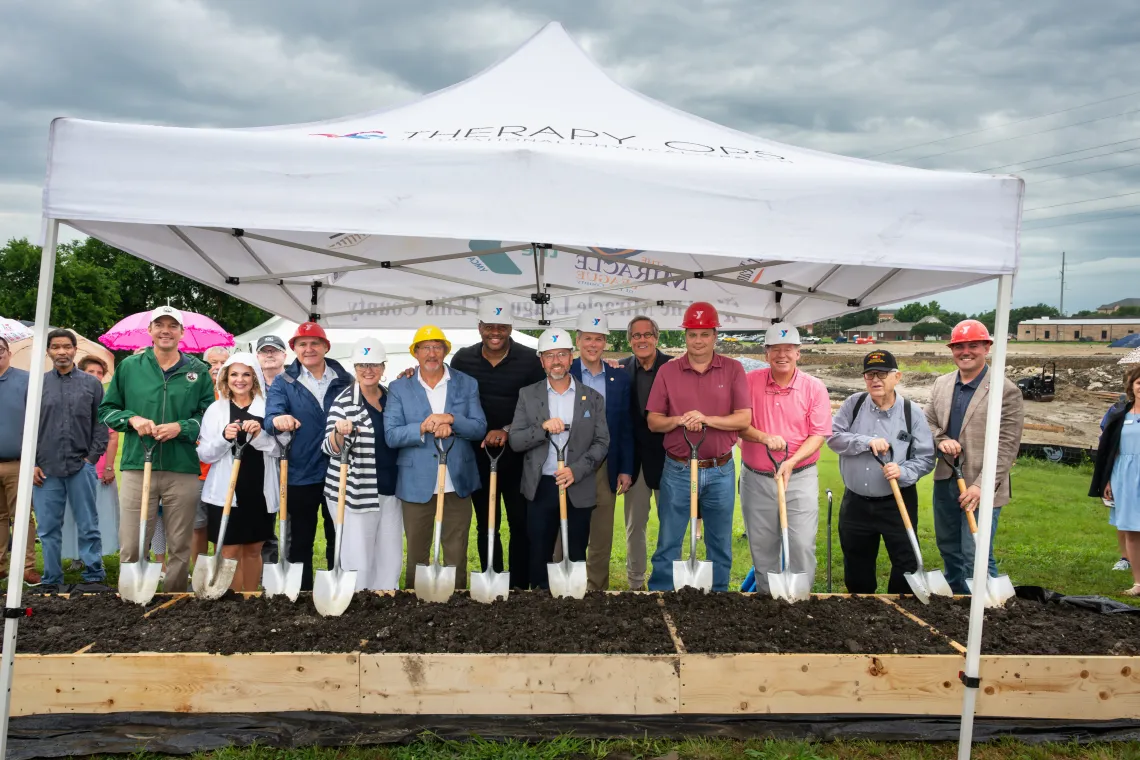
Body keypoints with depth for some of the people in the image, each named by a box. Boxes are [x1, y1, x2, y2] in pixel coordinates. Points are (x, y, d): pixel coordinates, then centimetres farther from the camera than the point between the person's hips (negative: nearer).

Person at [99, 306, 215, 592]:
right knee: (131, 548, 0)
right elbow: (106, 409, 14)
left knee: (180, 548, 10)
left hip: (183, 470, 0)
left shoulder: (199, 371, 5)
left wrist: (181, 427, -12)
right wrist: (132, 419, -6)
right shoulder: (129, 366, 8)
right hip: (137, 467, 0)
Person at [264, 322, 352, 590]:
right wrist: (278, 420, -36)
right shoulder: (283, 383, 2)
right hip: (300, 475, -1)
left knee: (339, 539, 11)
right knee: (300, 542, 8)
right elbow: (271, 415, -14)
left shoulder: (344, 381, 6)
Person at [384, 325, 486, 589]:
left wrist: (451, 419, -19)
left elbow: (479, 429, -2)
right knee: (416, 555, 12)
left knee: (457, 556, 10)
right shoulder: (399, 388, 1)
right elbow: (391, 435, -7)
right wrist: (423, 428, -22)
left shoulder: (467, 384, 4)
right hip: (416, 485, -1)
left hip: (458, 485, 1)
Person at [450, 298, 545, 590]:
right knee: (486, 526, 12)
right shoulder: (462, 359, 1)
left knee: (521, 523, 4)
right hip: (477, 455, 2)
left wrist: (508, 431, -17)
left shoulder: (529, 360, -6)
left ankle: (520, 587, 16)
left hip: (518, 454, -2)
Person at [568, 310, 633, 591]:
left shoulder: (620, 378, 6)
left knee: (602, 539, 10)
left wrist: (625, 470, 2)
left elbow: (626, 428, 6)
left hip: (606, 468, 3)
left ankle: (598, 591, 21)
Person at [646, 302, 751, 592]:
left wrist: (707, 419, -20)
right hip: (677, 470, 0)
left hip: (721, 471, 1)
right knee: (668, 542, 7)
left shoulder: (733, 369, 0)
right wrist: (679, 420, -19)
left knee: (720, 543, 12)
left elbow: (744, 418, -6)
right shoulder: (667, 371, 1)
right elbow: (653, 421, 0)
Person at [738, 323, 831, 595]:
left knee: (802, 545, -6)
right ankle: (765, 599, 27)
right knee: (761, 547, 11)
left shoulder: (814, 388, -2)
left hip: (800, 478, -1)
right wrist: (764, 437, -19)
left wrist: (791, 462, -18)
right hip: (756, 479, 1)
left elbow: (819, 434, -5)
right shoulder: (750, 382, 0)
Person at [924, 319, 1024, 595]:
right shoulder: (941, 384, 9)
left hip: (981, 489, -6)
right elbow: (928, 423, 15)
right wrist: (941, 439, -8)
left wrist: (981, 486, -19)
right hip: (945, 482, 6)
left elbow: (1007, 446, -12)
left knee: (976, 558, -7)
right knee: (949, 550, 18)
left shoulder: (1006, 391, -9)